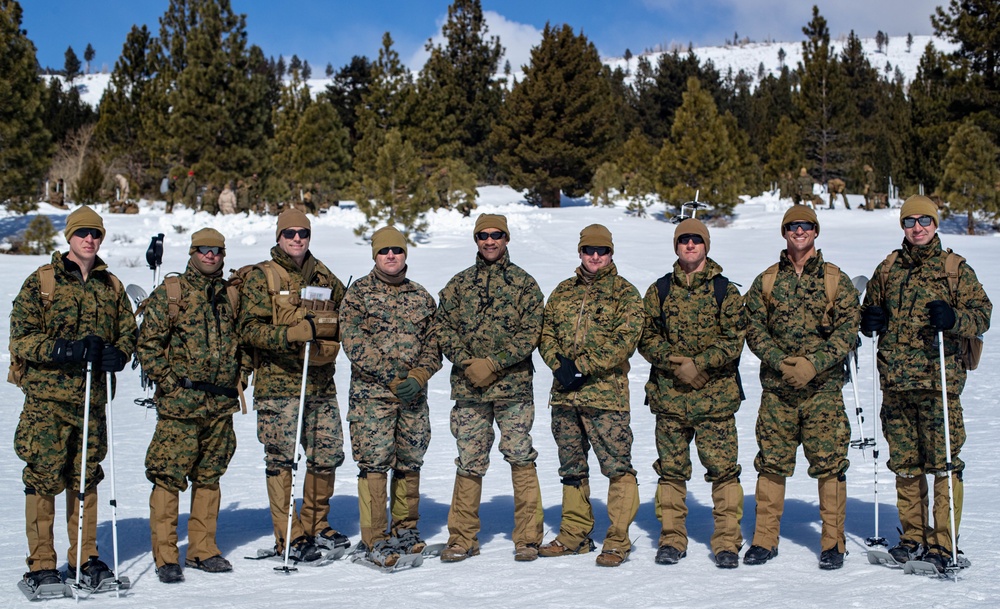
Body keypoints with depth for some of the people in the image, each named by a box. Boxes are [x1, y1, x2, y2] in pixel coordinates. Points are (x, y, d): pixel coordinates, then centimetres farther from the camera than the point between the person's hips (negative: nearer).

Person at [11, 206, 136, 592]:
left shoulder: (111, 286, 12)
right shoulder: (41, 282, 0)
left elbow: (127, 332, 16)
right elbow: (21, 339, -4)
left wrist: (115, 354, -7)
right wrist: (64, 349, -19)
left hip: (92, 398, 4)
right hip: (46, 397, -3)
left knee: (85, 479, 10)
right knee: (43, 477, -4)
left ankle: (85, 559, 19)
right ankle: (41, 565, 4)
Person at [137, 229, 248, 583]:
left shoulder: (230, 296, 13)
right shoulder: (169, 293, -1)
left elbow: (241, 340, 24)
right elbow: (148, 345, -4)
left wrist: (239, 376, 12)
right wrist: (170, 383, -9)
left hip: (221, 406, 5)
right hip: (180, 405, -5)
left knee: (209, 477, 11)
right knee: (168, 478, -6)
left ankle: (202, 550, 20)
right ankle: (165, 556, 1)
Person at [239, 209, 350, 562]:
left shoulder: (324, 277, 14)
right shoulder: (261, 277, -1)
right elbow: (250, 329, -10)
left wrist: (325, 346, 6)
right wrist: (292, 333, -23)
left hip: (321, 383, 5)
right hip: (278, 383, -5)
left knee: (328, 455, 8)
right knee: (280, 460, -2)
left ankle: (315, 526, 25)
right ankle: (288, 538, 5)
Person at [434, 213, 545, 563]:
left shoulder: (524, 283, 5)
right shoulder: (459, 284, 12)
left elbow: (530, 332, -3)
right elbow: (444, 327, 7)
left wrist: (493, 363, -12)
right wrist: (467, 363, -9)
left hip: (513, 388, -2)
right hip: (468, 388, 2)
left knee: (520, 459, -3)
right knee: (469, 463, 4)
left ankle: (527, 539, 6)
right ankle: (462, 539, 14)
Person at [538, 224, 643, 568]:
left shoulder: (624, 292, 0)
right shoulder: (562, 292, 15)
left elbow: (624, 340, -11)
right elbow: (546, 334, 12)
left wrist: (582, 367, -16)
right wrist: (560, 365, -8)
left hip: (606, 393, -5)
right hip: (564, 394, 5)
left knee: (617, 467, -7)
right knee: (572, 469, 13)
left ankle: (618, 540, 1)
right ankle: (574, 536, 23)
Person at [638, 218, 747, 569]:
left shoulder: (726, 292, 5)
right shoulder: (659, 291, 11)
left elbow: (733, 340, -2)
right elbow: (647, 338, 6)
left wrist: (699, 364, -14)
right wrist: (676, 363, -10)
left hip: (715, 396, -2)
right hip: (669, 395, 2)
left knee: (722, 468, -4)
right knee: (671, 469, 6)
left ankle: (727, 543, 5)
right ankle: (672, 540, 16)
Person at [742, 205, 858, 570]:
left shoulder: (836, 281, 5)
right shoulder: (766, 282, 10)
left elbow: (847, 331, -1)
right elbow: (753, 328, 5)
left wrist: (813, 363, -14)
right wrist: (781, 361, -11)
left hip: (823, 388, -1)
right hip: (776, 388, 2)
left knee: (829, 464, -2)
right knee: (771, 464, 3)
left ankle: (833, 543, 9)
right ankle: (765, 540, 14)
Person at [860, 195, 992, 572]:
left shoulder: (955, 268, 4)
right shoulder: (889, 269, 15)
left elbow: (982, 314, 0)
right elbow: (870, 310, 26)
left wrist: (953, 319, -20)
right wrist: (870, 321, 2)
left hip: (939, 379, -4)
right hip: (895, 383, 4)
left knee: (943, 464, -6)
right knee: (905, 464, 10)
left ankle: (942, 543, 0)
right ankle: (913, 537, 20)